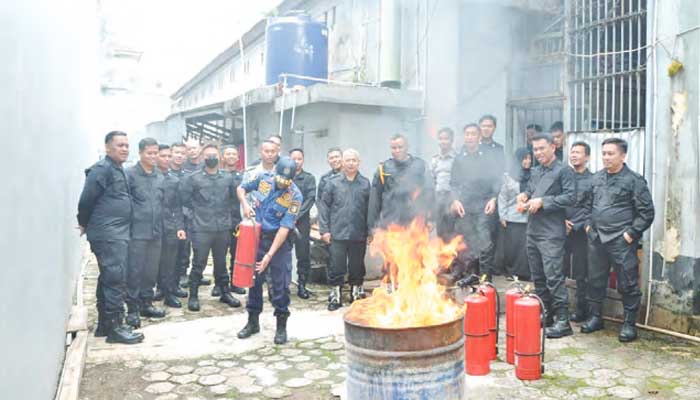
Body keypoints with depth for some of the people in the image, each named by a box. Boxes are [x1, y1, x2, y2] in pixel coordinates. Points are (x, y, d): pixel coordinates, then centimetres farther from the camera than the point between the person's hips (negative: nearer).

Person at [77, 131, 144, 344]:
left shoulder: (118, 170, 18)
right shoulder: (102, 169, -12)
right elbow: (86, 200, -13)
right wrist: (84, 224, 1)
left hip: (117, 233, 10)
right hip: (108, 234, -10)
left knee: (108, 278, 14)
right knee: (116, 279, -8)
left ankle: (105, 324, 22)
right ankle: (114, 327, -2)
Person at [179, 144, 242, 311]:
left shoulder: (228, 178, 7)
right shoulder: (193, 178, -3)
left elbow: (234, 196, 18)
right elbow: (184, 197, -1)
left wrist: (224, 209, 11)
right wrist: (197, 209, 1)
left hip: (223, 228, 3)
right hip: (201, 228, -3)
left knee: (221, 262, 14)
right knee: (198, 263, 1)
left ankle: (225, 293, 25)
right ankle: (193, 296, 13)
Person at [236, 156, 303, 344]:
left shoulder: (295, 196, -18)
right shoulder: (263, 178, -6)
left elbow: (284, 228, -20)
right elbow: (241, 188, 12)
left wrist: (270, 255, -23)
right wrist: (244, 204, -10)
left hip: (279, 240, -3)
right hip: (257, 236, 4)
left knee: (281, 283, -2)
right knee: (254, 279, 11)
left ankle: (281, 325, 15)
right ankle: (253, 322, 27)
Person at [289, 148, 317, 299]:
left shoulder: (309, 178, 7)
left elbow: (310, 199, -2)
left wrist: (297, 215, -11)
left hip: (302, 221, 0)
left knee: (304, 255, 2)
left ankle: (302, 285, 12)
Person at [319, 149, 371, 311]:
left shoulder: (365, 184, 2)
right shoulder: (333, 183, 1)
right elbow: (325, 206, 1)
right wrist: (324, 229, -3)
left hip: (359, 235, 1)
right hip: (337, 234, -1)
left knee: (357, 267, 12)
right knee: (337, 267, 5)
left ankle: (357, 296, 27)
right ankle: (335, 297, 19)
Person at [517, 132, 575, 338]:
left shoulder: (563, 171, -4)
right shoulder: (535, 172, 18)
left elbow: (570, 197, -13)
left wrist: (542, 201, -16)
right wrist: (524, 196, 4)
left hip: (552, 233, -8)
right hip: (533, 231, 8)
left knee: (553, 277, -10)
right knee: (537, 277, 13)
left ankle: (563, 321, -3)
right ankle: (545, 315, 24)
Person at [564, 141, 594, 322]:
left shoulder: (592, 180, -1)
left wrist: (574, 226, -10)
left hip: (580, 232, -3)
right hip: (561, 231, 4)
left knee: (581, 274, 4)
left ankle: (581, 309, 15)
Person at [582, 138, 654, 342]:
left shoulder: (634, 180, -5)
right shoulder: (597, 178, 12)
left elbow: (647, 212, -6)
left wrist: (631, 233, -11)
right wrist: (588, 224, 11)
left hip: (621, 241, -5)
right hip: (596, 239, 6)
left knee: (628, 284, 2)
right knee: (595, 280, 13)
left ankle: (629, 324, 14)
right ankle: (595, 317, 27)